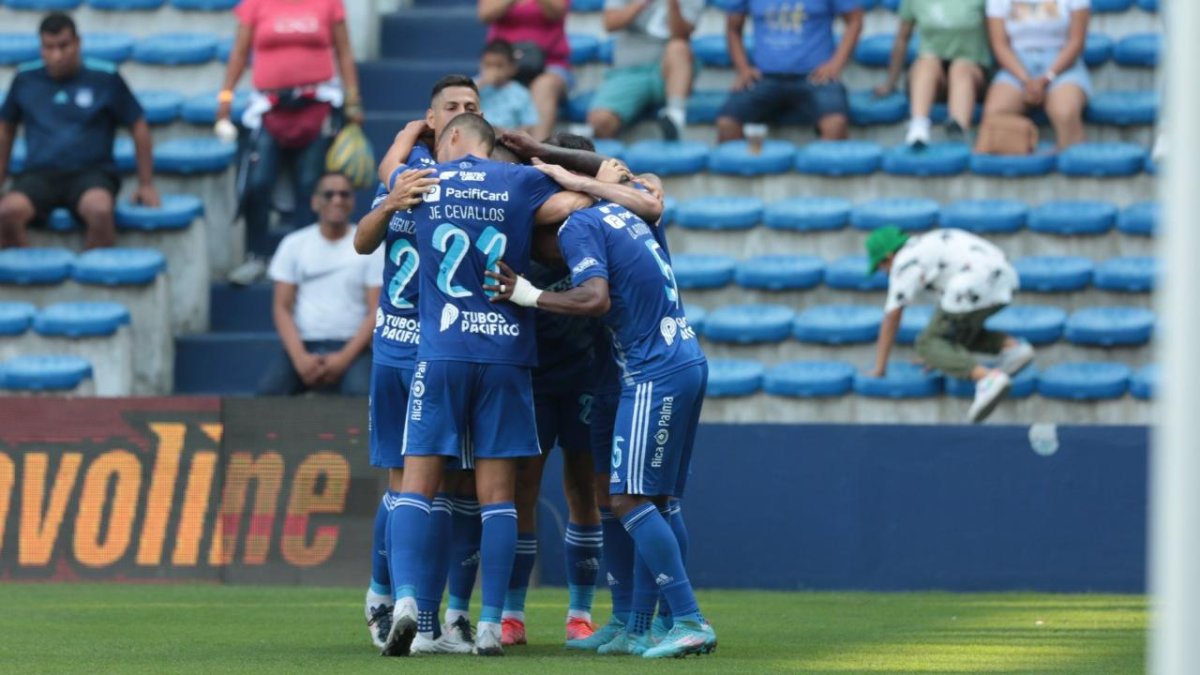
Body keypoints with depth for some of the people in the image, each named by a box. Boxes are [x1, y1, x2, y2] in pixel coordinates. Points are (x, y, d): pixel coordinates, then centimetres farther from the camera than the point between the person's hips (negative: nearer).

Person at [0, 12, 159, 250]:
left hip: (91, 171, -2)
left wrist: (146, 185, 6)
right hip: (39, 174, 2)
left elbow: (139, 127, 9)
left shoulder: (105, 78, 3)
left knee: (100, 212, -38)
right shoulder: (26, 79, 10)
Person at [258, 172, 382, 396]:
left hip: (350, 346, -2)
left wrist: (344, 358, -15)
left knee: (361, 392, -35)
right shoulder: (294, 244, 8)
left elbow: (377, 311, -1)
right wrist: (300, 358, -13)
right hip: (303, 344, 2)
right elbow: (282, 308, 4)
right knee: (268, 391, -29)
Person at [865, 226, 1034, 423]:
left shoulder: (903, 264, 5)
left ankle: (987, 377, -21)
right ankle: (1012, 346, 7)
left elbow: (892, 318, 2)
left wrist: (879, 368, 7)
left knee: (928, 346, 2)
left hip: (973, 289, -9)